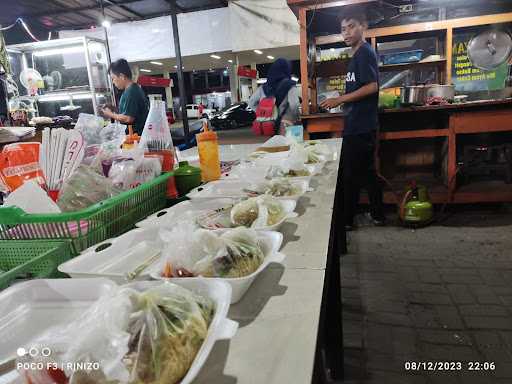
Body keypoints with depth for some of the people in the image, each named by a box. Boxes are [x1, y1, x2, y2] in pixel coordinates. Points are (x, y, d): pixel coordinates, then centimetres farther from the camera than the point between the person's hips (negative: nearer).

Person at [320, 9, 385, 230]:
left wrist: (340, 100, -18)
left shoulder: (364, 52, -10)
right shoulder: (359, 54, 18)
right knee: (366, 171, 15)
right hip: (359, 125, 10)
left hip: (360, 127, -10)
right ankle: (377, 215, 25)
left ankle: (346, 220, 9)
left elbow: (372, 87, -20)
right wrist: (341, 101, 15)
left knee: (351, 175, -2)